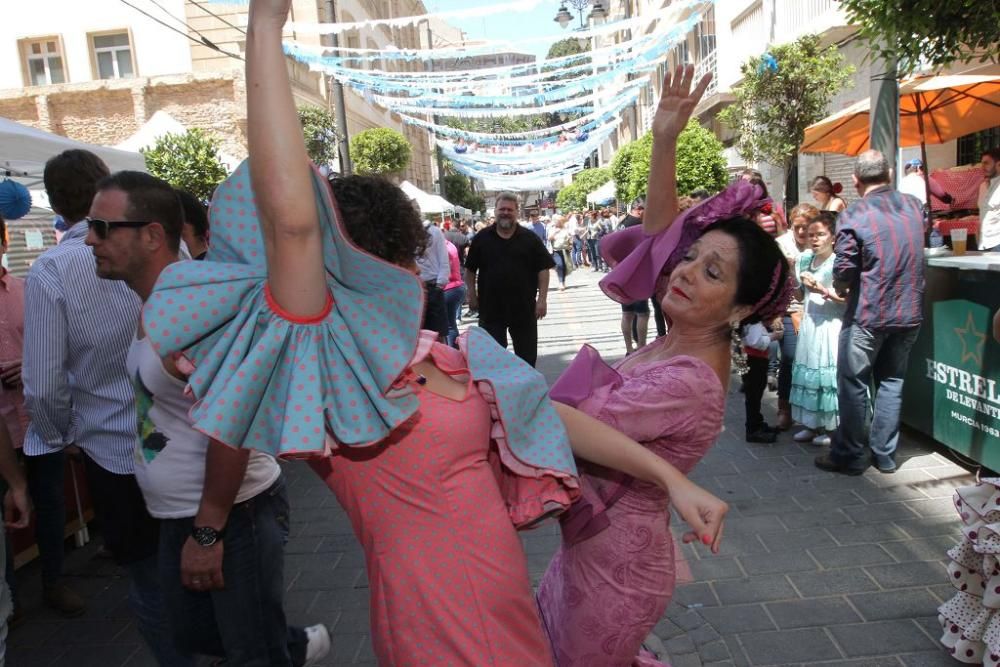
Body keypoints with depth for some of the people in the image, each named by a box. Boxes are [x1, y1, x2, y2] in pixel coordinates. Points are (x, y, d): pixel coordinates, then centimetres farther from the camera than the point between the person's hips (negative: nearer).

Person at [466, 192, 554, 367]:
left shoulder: (530, 238, 1)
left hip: (524, 306, 0)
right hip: (490, 306, 0)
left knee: (527, 353, 10)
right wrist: (472, 295, 3)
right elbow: (470, 269, 9)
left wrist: (542, 299, -8)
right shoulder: (482, 238, 3)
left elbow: (543, 269, -1)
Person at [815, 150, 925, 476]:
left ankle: (850, 455, 13)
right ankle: (884, 454, 21)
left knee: (853, 384, 6)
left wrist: (840, 289, 4)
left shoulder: (854, 215, -14)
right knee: (891, 381, 15)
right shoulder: (914, 206, 3)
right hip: (909, 312, 5)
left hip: (868, 314, -5)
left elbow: (843, 272, -16)